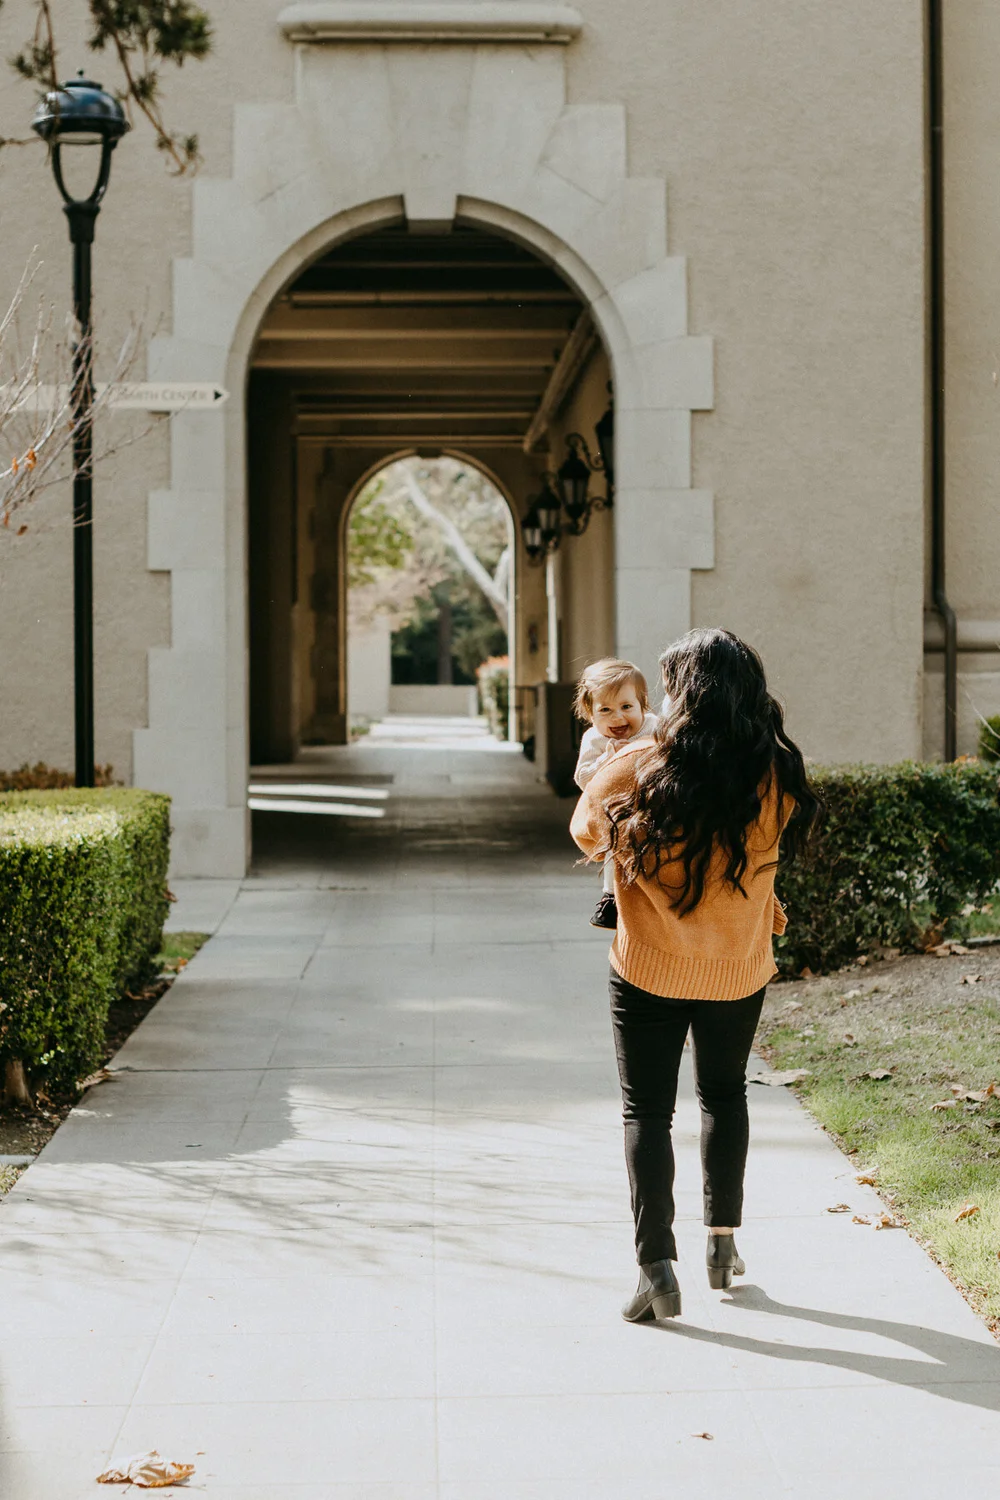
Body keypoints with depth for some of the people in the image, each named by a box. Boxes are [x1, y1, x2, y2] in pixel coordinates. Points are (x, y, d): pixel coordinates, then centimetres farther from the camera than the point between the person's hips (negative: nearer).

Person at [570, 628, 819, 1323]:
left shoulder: (639, 767, -17)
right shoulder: (777, 775, -11)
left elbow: (587, 831, 0)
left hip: (650, 968, -3)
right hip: (739, 968, 3)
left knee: (647, 1110, 8)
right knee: (725, 1094, 24)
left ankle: (658, 1270, 3)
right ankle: (723, 1241, 28)